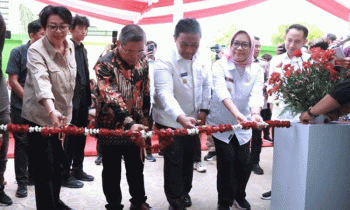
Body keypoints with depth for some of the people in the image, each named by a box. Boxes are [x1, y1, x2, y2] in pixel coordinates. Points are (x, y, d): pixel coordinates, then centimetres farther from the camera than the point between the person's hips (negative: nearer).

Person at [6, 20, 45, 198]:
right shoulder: (18, 52, -3)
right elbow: (13, 81, -6)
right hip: (21, 108, -3)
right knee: (22, 143, 1)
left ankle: (33, 176, 25)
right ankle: (21, 182, 11)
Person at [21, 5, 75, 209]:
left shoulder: (70, 46, 1)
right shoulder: (36, 51, -21)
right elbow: (41, 81, -38)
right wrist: (52, 111, -54)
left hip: (63, 115, 7)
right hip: (41, 117, -7)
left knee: (59, 162, 20)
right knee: (45, 169, -2)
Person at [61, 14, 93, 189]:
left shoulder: (83, 49, 15)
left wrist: (88, 96, 12)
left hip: (83, 98, 8)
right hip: (72, 99, -8)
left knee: (81, 135, 14)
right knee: (70, 136, -2)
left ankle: (77, 169, 26)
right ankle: (65, 175, 9)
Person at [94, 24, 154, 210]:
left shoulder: (143, 61, -3)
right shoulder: (105, 65, -21)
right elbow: (112, 98, -33)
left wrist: (145, 119, 12)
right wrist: (129, 123, -44)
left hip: (136, 124, 5)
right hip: (110, 125, -5)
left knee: (136, 166, 17)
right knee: (112, 170, 8)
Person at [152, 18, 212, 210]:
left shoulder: (204, 58, -5)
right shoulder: (165, 61, -24)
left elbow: (207, 85, 8)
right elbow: (165, 93, -34)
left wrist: (203, 110, 2)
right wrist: (181, 118, -48)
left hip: (193, 119, 6)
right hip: (170, 121, -5)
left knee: (189, 157, 18)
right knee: (174, 161, 0)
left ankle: (185, 192, 39)